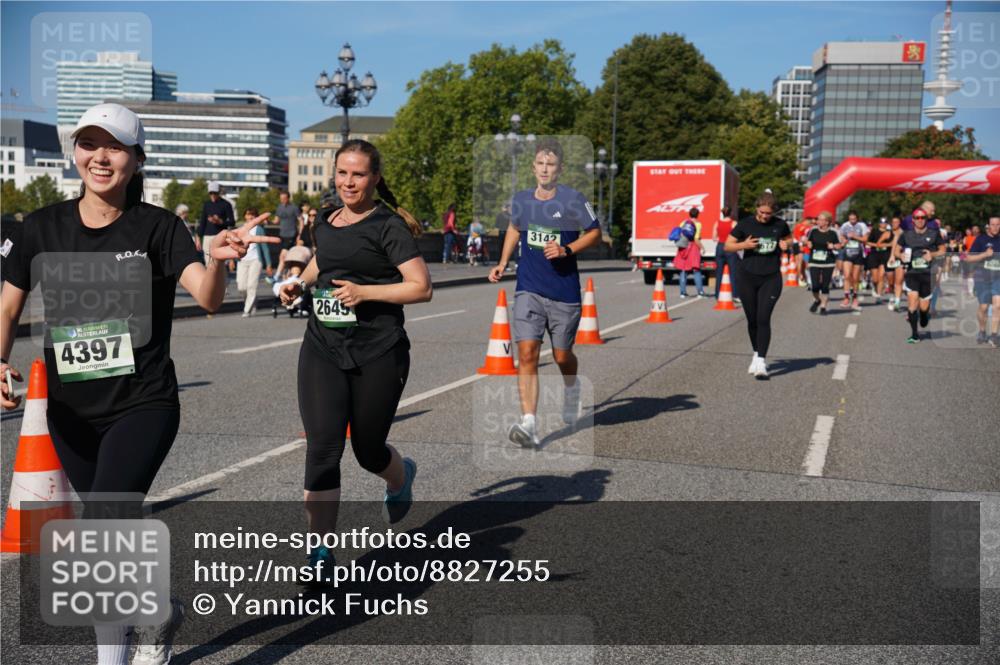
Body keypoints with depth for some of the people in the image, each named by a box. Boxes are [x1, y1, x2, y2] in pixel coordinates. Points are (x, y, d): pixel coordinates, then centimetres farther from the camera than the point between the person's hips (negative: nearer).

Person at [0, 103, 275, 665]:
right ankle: (162, 612, 46)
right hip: (71, 412, 5)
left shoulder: (157, 226, -9)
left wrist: (217, 260, -45)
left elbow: (208, 298, -24)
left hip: (143, 406, -5)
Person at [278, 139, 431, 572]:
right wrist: (300, 284, 11)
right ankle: (321, 552, 2)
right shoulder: (326, 221, 11)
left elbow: (421, 288, -11)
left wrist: (365, 292, -20)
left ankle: (401, 477, 47)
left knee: (368, 450, 10)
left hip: (378, 354, -4)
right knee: (322, 448, -7)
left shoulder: (387, 225, -7)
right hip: (322, 348, 4)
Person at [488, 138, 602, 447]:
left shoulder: (572, 200, -8)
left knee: (561, 355, 11)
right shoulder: (521, 200, 4)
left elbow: (595, 232, 2)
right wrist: (502, 264, 13)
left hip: (564, 291, -2)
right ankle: (529, 424, -14)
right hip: (528, 290, 2)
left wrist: (567, 250, -14)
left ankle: (572, 390, 46)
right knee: (527, 354, -12)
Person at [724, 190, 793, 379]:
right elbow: (728, 245, 3)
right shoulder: (746, 224, -2)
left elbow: (789, 238, 20)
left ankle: (761, 362, -12)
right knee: (752, 320, 9)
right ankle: (756, 354, 30)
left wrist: (786, 245, -3)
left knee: (763, 319, -12)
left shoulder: (779, 225, 1)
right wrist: (744, 245, -16)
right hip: (747, 277, 1)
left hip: (771, 278, -1)